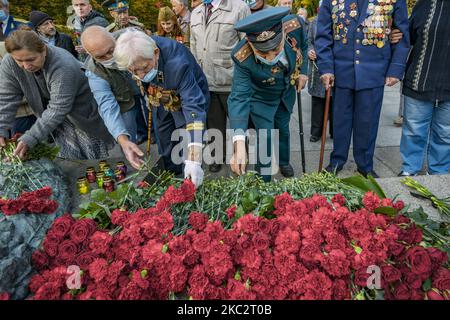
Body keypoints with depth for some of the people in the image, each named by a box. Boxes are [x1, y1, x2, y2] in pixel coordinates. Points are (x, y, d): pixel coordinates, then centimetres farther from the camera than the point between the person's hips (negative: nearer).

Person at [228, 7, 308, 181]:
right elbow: (239, 98, -41)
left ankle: (284, 162, 50)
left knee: (283, 130, 22)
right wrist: (239, 144, -50)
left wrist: (302, 72, -7)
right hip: (260, 98, -4)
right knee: (265, 137, -5)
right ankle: (263, 180, 19)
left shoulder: (294, 26, -32)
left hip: (286, 93, 4)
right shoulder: (242, 58, -40)